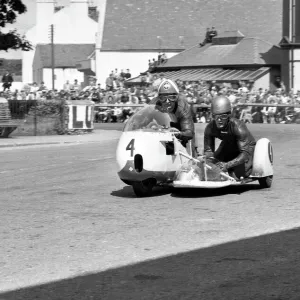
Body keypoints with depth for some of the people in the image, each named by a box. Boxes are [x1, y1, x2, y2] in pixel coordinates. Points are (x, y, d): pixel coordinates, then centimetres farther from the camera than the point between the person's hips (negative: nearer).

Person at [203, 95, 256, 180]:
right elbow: (208, 150, -18)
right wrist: (216, 162, -41)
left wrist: (227, 165, -52)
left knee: (236, 176, -22)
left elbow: (245, 153, -39)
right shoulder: (210, 128, -25)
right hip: (228, 146, 5)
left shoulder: (238, 127, -38)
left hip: (247, 147, -4)